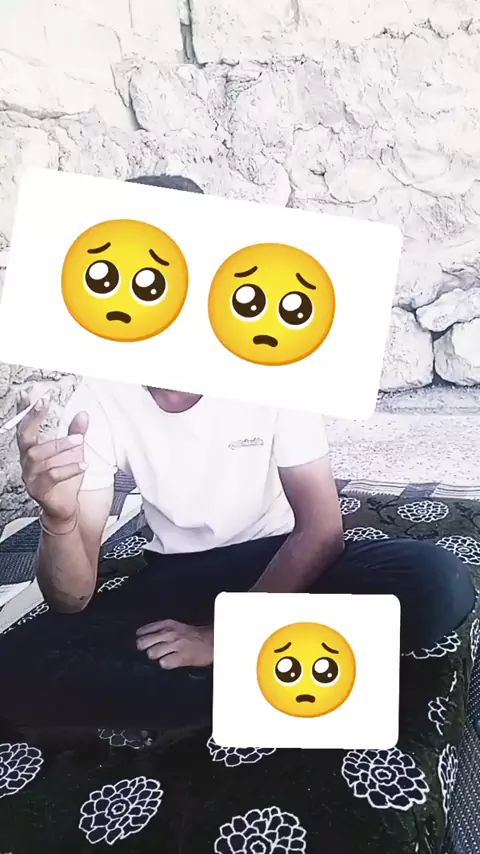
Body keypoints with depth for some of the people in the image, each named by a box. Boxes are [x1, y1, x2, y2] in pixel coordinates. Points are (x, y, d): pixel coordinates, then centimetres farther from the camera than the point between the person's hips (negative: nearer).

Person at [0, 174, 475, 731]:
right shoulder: (97, 404, -14)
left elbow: (322, 528, -16)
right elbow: (73, 601, -15)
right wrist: (58, 518, -37)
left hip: (279, 565, -1)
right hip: (174, 579, 2)